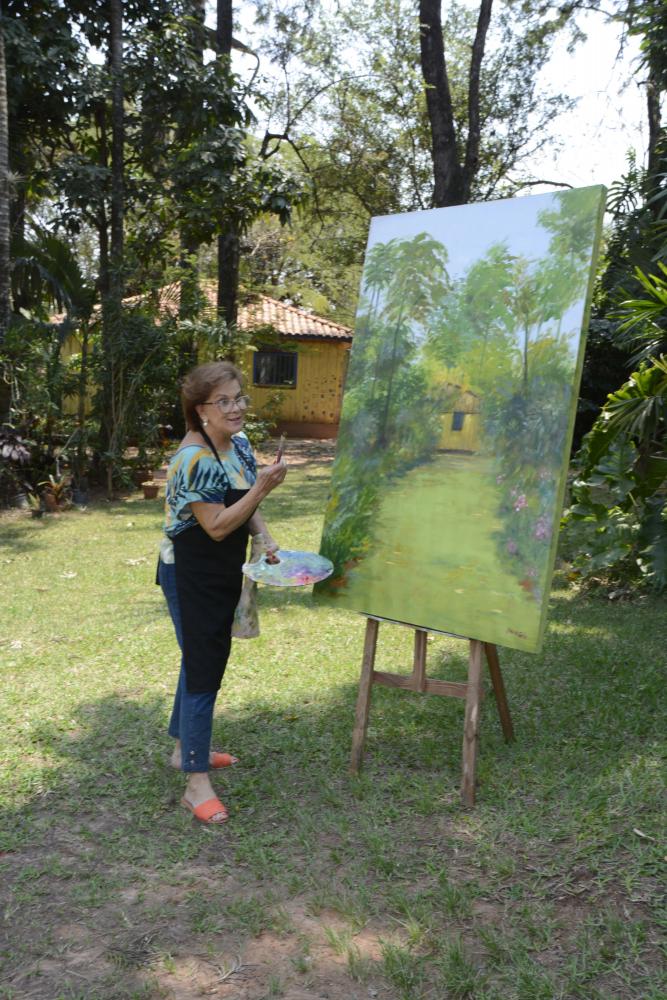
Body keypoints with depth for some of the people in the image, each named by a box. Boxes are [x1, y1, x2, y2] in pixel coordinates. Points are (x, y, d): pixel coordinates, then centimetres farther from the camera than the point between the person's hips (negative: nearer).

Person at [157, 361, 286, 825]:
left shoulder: (239, 443, 2)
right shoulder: (195, 458, -24)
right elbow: (217, 526, -24)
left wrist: (266, 536, -3)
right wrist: (262, 486, -28)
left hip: (222, 574, 9)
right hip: (191, 577, -9)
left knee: (206, 658, 20)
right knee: (203, 669, -6)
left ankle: (186, 746, 39)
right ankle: (197, 783, 2)